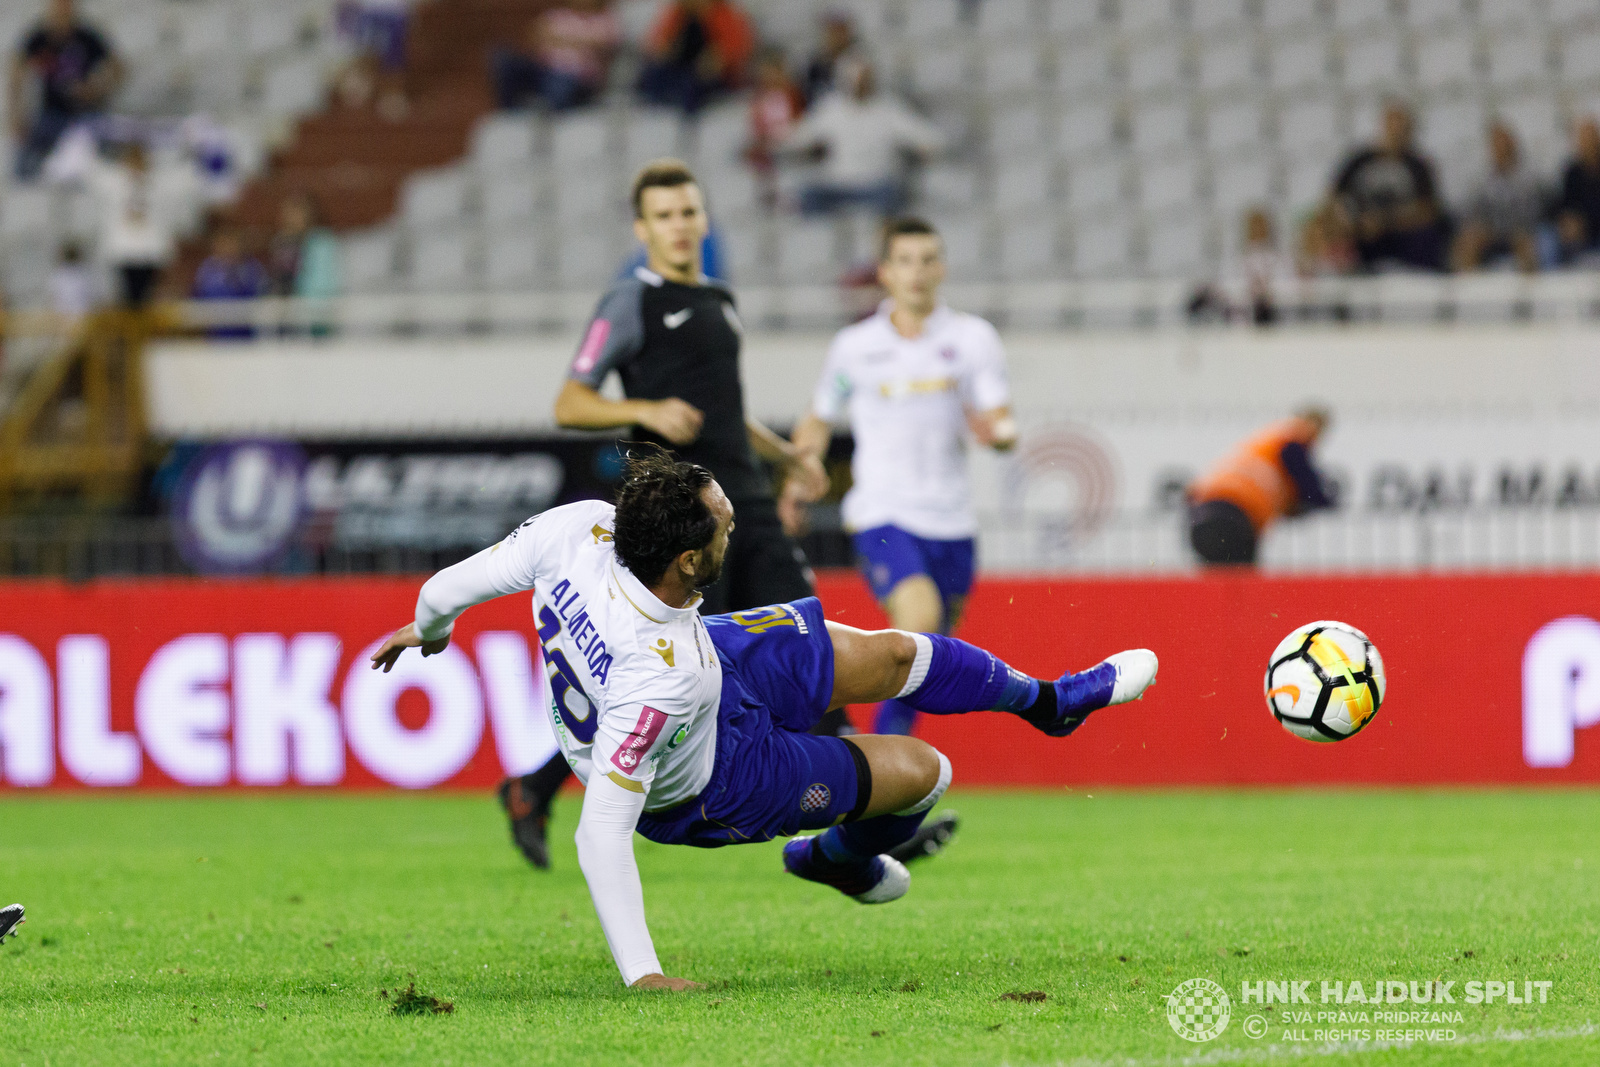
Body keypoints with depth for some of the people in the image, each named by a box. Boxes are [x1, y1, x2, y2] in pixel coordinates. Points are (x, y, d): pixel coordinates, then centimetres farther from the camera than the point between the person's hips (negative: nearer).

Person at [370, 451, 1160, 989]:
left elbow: (450, 586, -15)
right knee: (923, 771, 8)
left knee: (891, 655, 14)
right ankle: (840, 858, 44)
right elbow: (600, 830, -42)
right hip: (703, 788, -7)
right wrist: (641, 973, -37)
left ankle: (1050, 700, 47)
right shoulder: (658, 678, -46)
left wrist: (427, 628, 8)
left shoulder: (581, 528, -31)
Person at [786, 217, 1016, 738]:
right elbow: (818, 422, 17)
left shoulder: (974, 338, 4)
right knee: (920, 616, -27)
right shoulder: (855, 345, 4)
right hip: (882, 514, -3)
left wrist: (996, 432, -25)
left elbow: (1000, 422, -2)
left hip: (950, 520, 3)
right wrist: (797, 479, 1)